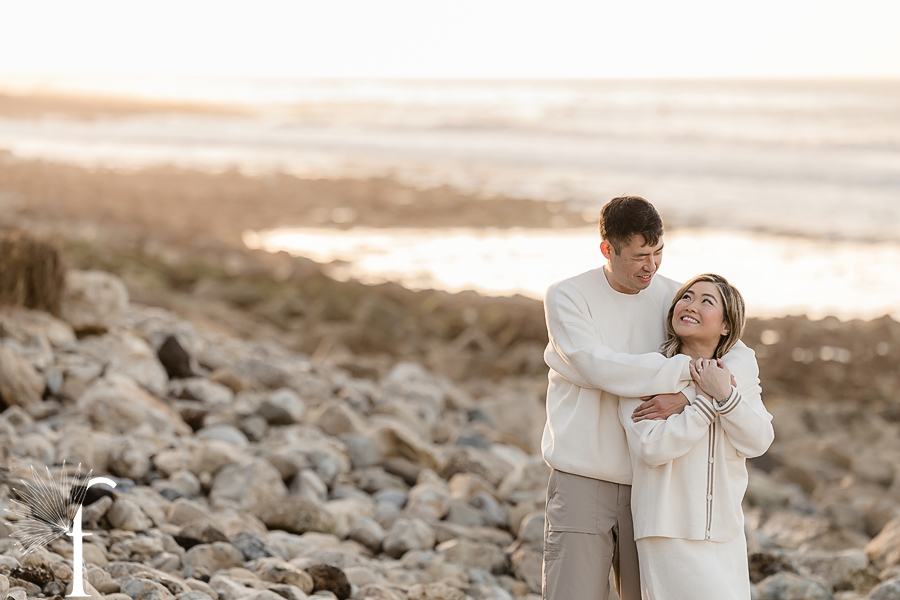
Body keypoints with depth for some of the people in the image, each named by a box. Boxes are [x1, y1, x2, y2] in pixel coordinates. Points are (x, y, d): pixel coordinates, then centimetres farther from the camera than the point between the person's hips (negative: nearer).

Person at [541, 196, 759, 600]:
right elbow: (601, 368, -18)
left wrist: (685, 397, -21)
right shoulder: (566, 297, -3)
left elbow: (744, 363, -3)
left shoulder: (673, 299, 6)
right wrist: (687, 369, -18)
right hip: (582, 480, -3)